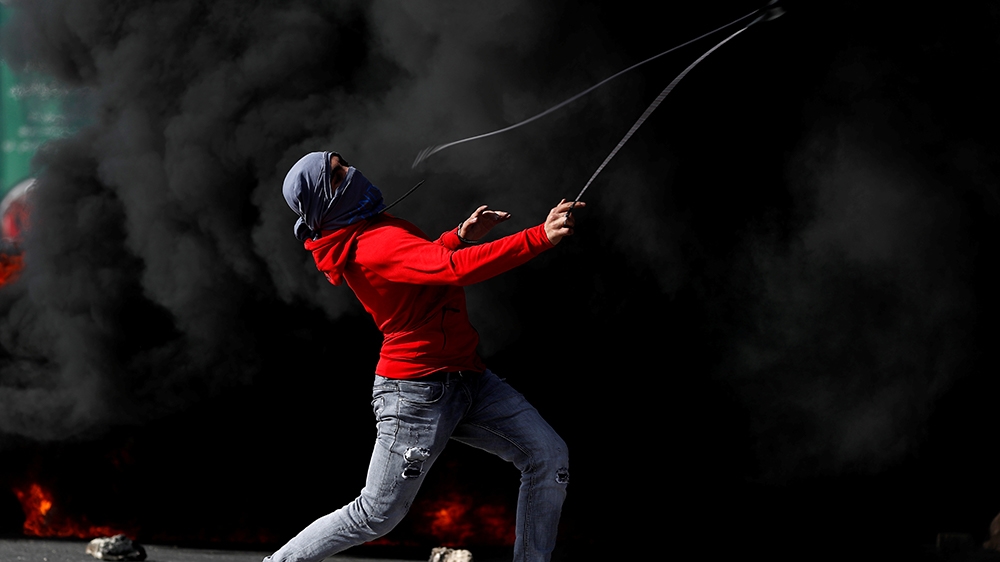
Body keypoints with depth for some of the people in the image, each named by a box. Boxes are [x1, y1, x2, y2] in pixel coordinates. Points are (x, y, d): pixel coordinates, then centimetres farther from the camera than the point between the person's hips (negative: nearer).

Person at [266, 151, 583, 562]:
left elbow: (423, 261, 24)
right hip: (417, 388, -9)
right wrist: (541, 237, -39)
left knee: (549, 458, -1)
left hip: (465, 375, 9)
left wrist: (460, 235, 5)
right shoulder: (376, 247, -23)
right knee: (375, 517, 1)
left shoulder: (364, 231, 6)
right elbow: (458, 269, -36)